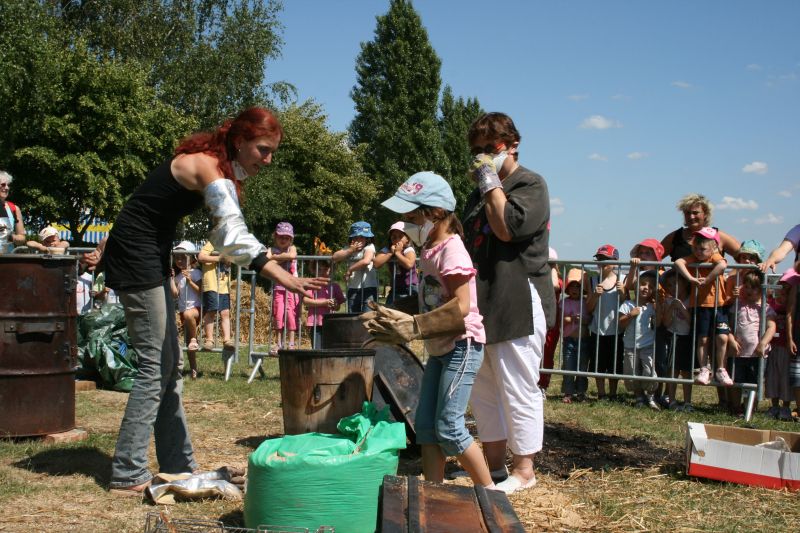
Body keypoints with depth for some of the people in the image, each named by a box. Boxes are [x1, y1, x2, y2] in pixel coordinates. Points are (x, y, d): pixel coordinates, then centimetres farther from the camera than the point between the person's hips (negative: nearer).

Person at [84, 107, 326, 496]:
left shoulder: (214, 166, 10)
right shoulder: (210, 168, -19)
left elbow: (148, 207, 16)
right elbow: (234, 238, -35)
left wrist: (110, 252, 19)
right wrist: (285, 278, -44)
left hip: (151, 260, 10)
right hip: (137, 260, -10)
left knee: (168, 366, 10)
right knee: (155, 366, -7)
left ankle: (178, 465, 16)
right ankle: (128, 475, 0)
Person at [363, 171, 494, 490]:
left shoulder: (451, 249, -17)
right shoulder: (429, 250, 11)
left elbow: (461, 307, -26)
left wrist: (413, 328, -24)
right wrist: (400, 319, 1)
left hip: (462, 345, -10)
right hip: (439, 348, 10)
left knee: (448, 428, -7)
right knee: (425, 425, 8)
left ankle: (489, 492, 7)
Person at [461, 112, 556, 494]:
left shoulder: (530, 184, -5)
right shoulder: (480, 193, 21)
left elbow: (507, 227, -21)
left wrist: (491, 182, -12)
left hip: (518, 305, -9)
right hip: (484, 305, 9)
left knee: (518, 389, -4)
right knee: (484, 389, 14)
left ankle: (524, 470, 6)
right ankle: (493, 460, 27)